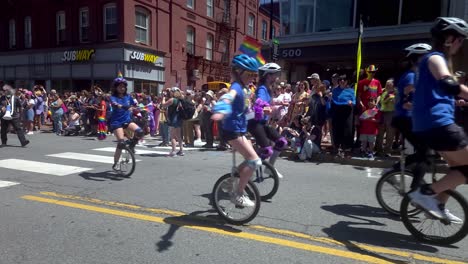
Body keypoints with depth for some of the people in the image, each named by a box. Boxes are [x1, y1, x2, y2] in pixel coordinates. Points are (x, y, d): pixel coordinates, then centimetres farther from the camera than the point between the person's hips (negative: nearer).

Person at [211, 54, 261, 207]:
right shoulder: (236, 86, -17)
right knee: (255, 161, -13)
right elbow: (228, 97, -41)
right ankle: (238, 195, -5)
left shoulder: (244, 88, 11)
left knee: (250, 161, 18)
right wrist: (221, 111, -62)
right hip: (232, 131, -10)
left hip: (239, 130, 10)